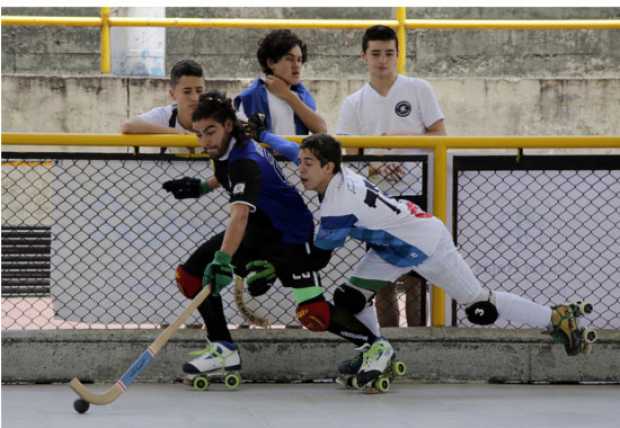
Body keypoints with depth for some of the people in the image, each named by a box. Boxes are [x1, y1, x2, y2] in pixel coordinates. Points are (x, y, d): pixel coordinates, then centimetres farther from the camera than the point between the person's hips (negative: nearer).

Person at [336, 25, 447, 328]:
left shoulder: (418, 90, 4)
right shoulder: (353, 104, 10)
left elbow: (440, 136, 0)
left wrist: (402, 138, -13)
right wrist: (374, 166, -14)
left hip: (414, 193, -3)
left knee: (414, 276, -7)